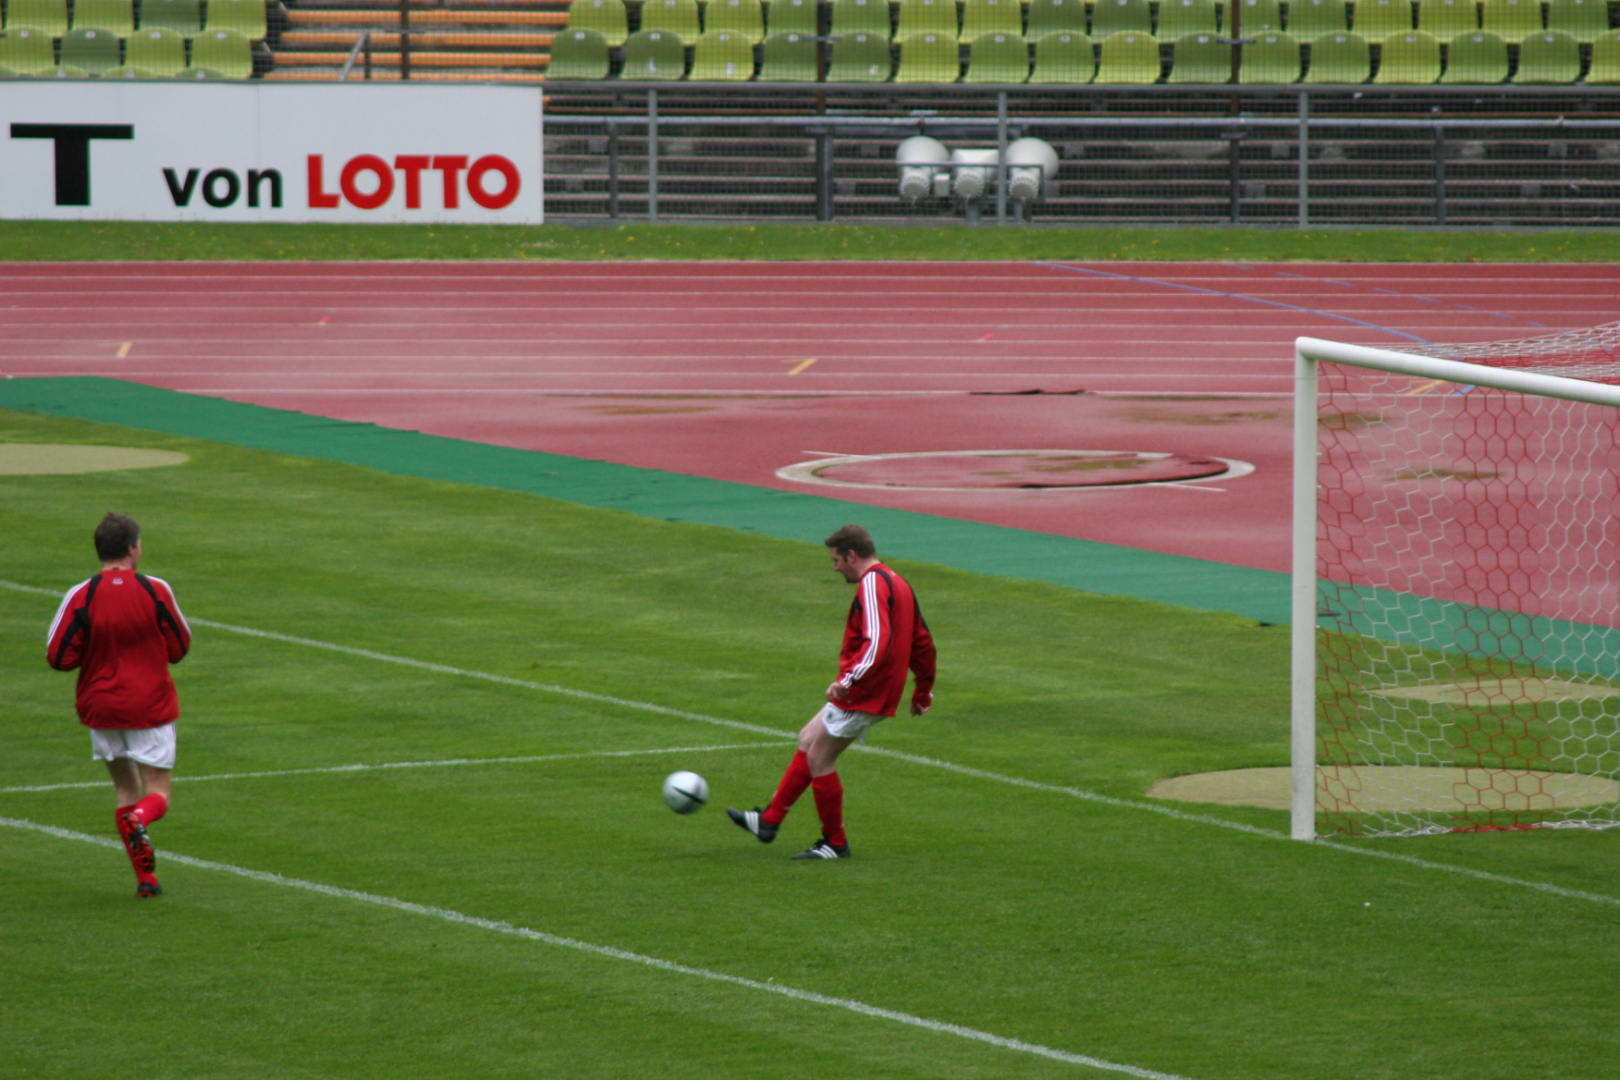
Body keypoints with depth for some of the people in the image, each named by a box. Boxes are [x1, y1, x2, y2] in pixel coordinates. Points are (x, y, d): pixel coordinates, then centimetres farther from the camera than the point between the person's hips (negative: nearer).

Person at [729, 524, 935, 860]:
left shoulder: (872, 585, -17)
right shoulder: (897, 584, 15)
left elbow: (877, 641, -31)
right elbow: (922, 643, 22)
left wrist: (848, 680, -36)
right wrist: (923, 691, 29)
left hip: (861, 695, -11)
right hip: (879, 696, 11)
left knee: (818, 757, -2)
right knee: (808, 741, 18)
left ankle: (834, 843, 7)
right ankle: (769, 821, 21)